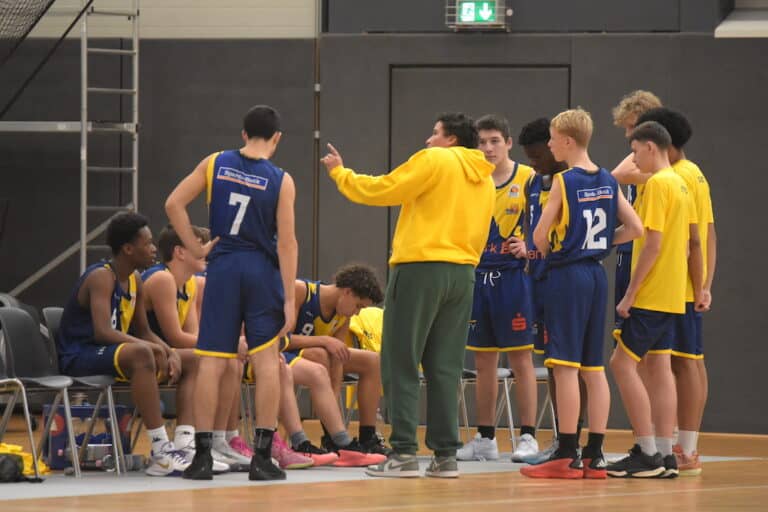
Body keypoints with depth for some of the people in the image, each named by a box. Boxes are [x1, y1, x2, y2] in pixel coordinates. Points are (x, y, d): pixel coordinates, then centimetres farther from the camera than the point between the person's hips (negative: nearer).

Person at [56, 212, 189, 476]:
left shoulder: (134, 282, 11)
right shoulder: (101, 277, -17)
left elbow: (143, 332, 17)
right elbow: (103, 332, -29)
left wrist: (170, 353, -3)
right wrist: (152, 347, -30)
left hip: (110, 354, 10)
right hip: (79, 358, -10)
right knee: (141, 354, -38)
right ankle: (160, 451, -40)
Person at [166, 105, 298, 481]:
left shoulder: (216, 164, 2)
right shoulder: (280, 181, -4)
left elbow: (173, 204, -2)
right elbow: (286, 242, -7)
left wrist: (196, 248, 4)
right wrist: (289, 299, -5)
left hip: (223, 267, 2)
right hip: (262, 271, -2)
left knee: (212, 361, 3)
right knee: (266, 360, 2)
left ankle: (202, 456, 2)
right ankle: (262, 457, -1)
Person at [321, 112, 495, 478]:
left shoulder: (434, 161, -5)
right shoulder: (484, 177, 16)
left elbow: (381, 190, -2)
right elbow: (477, 232, 17)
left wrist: (340, 173, 11)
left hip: (421, 268, -7)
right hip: (463, 275, 7)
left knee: (401, 364, -2)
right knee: (445, 367, 8)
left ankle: (404, 453, -7)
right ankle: (446, 455, 5)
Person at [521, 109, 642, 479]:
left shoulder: (564, 181, -11)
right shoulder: (608, 181, 8)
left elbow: (540, 235, -14)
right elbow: (635, 228, 8)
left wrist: (546, 253, 6)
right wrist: (601, 242, 13)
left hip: (566, 276, -7)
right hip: (597, 275, 7)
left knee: (565, 366, -7)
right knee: (594, 368, 9)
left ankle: (566, 455, -9)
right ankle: (594, 455, 10)